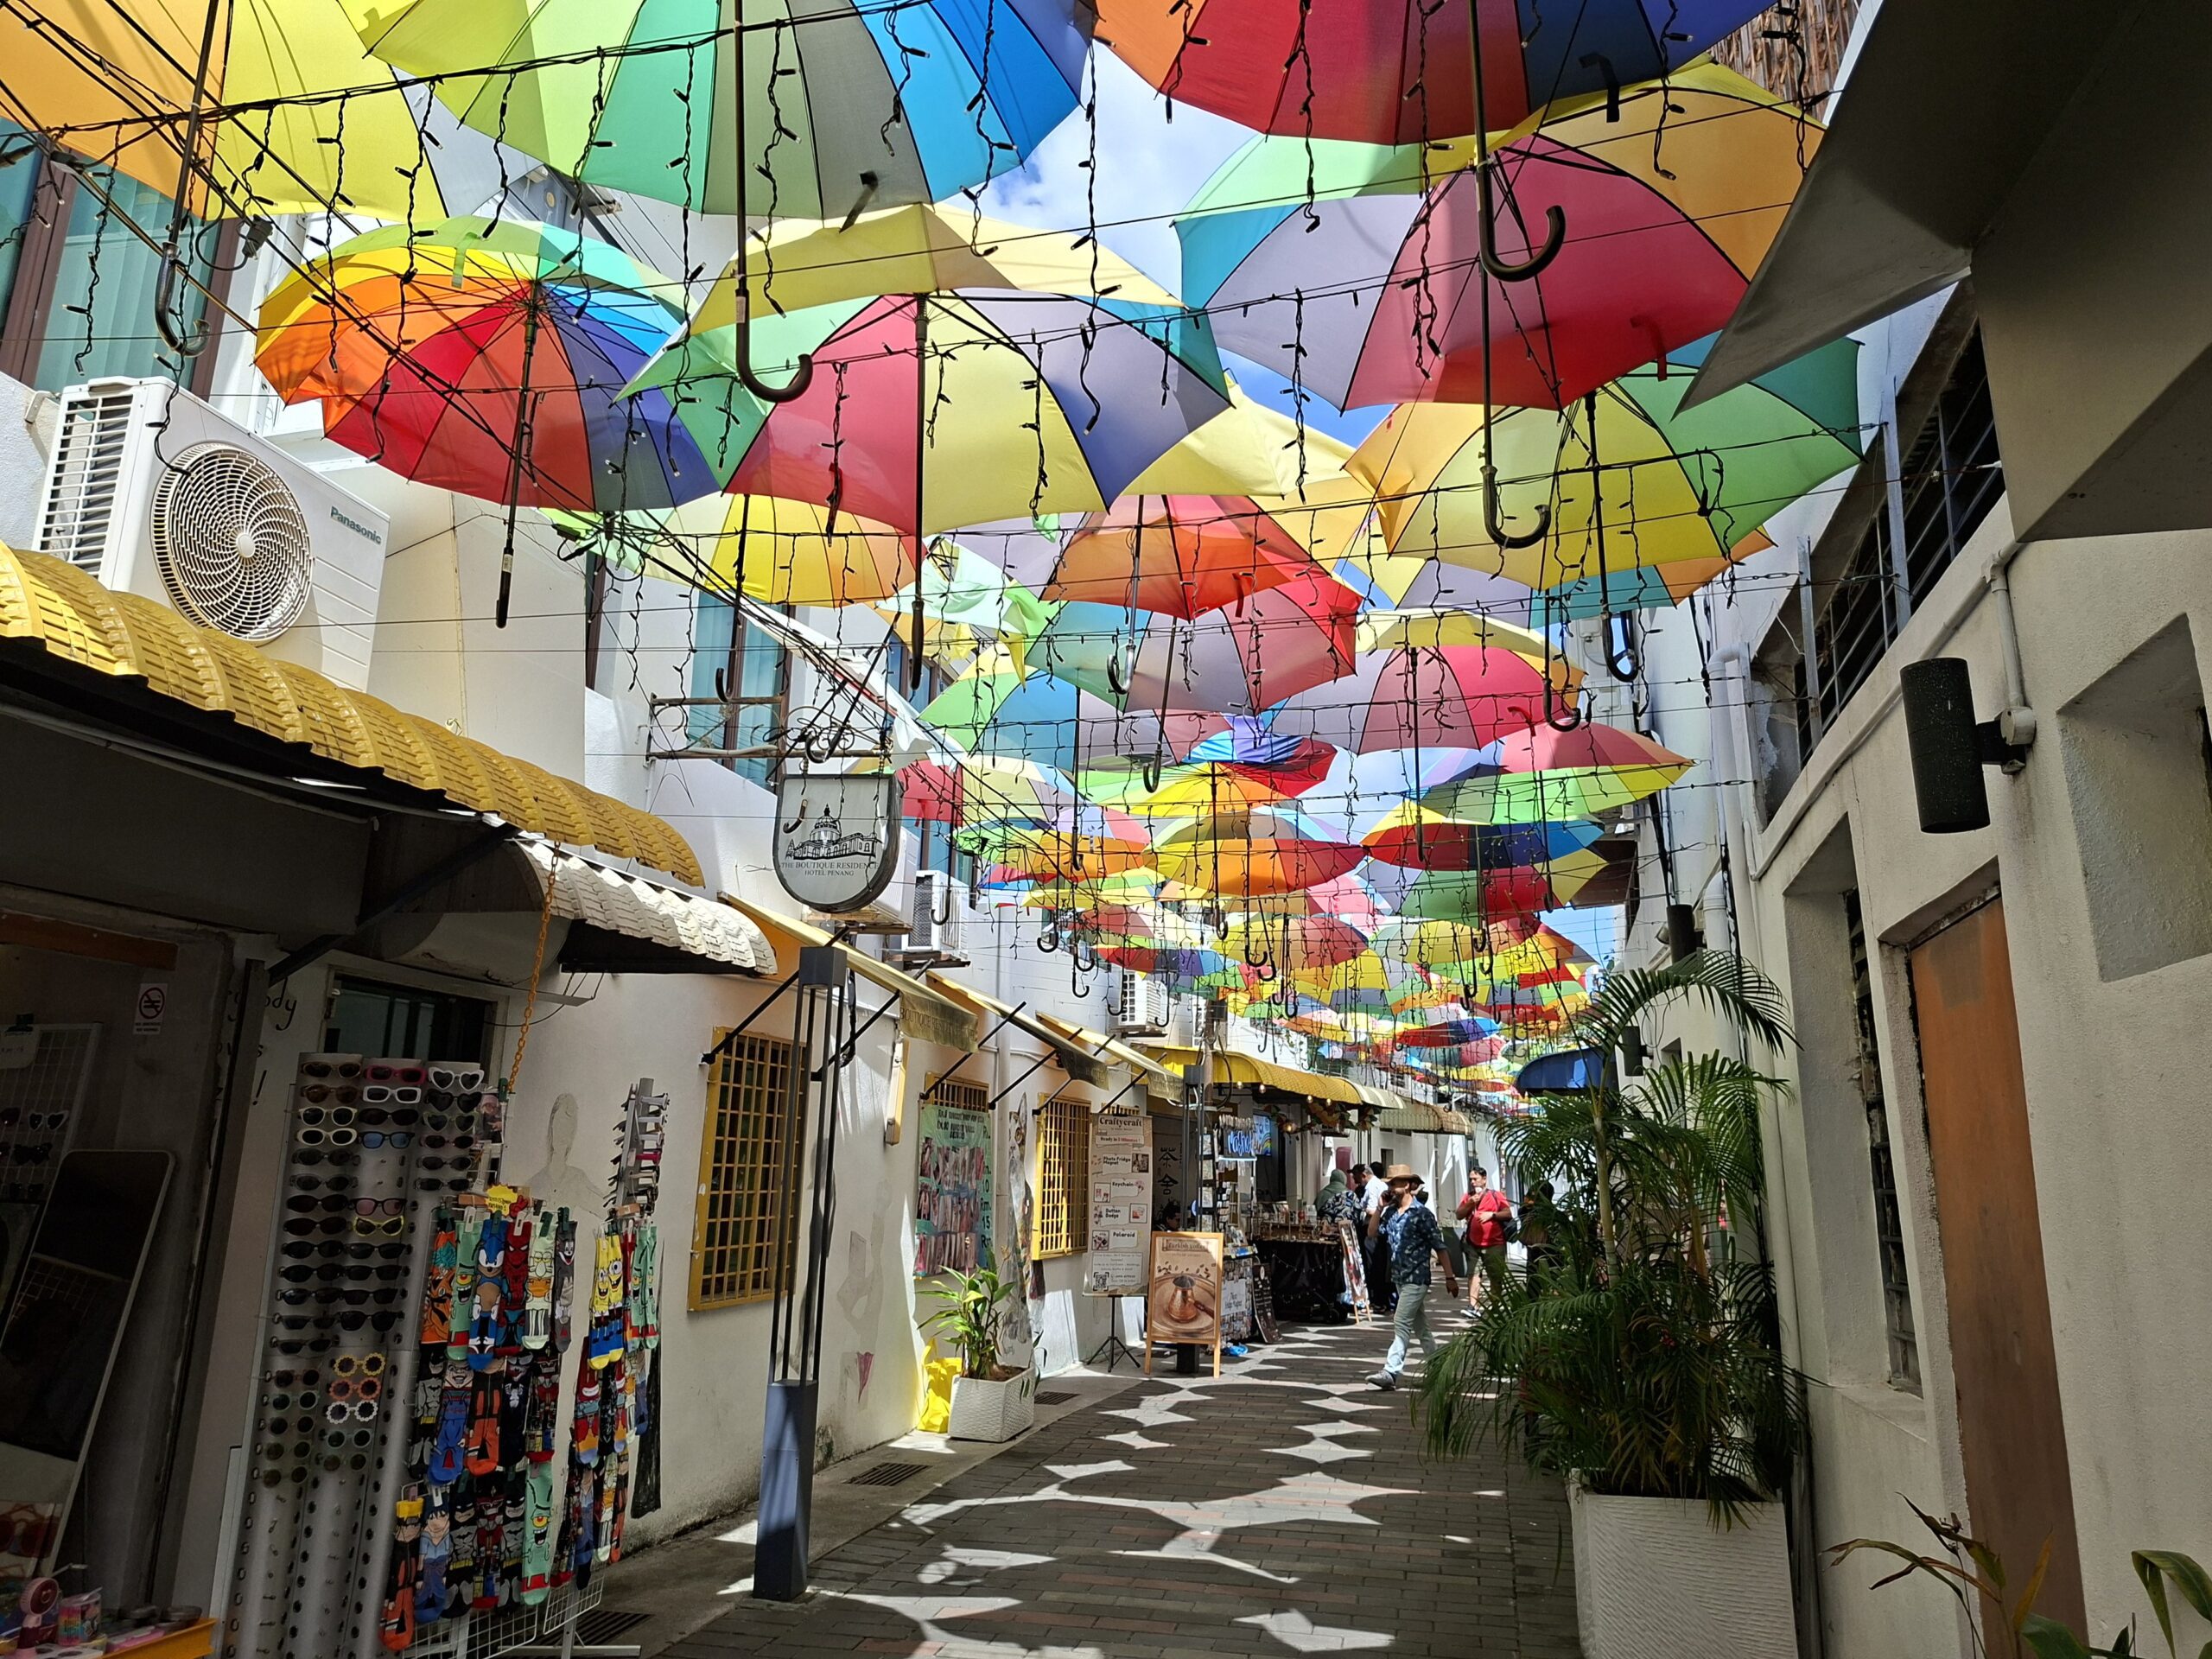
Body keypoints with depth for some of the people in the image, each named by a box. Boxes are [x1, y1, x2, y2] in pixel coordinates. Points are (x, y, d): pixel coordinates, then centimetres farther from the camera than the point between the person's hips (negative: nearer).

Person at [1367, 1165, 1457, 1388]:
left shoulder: (1422, 1213, -13)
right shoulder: (1391, 1212, 7)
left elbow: (1439, 1247, -11)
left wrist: (1450, 1277, -12)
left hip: (1417, 1278, -8)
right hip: (1399, 1277, 8)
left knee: (1401, 1324, -11)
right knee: (1419, 1325, 16)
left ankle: (1390, 1372, -12)